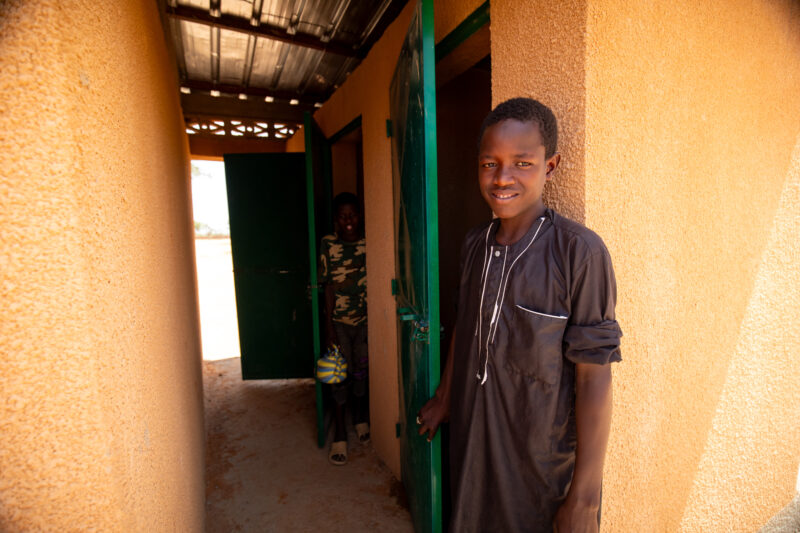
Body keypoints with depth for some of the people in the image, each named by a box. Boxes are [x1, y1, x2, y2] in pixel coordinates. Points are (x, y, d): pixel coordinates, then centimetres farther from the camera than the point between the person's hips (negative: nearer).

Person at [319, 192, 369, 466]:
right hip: (339, 320, -2)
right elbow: (329, 286, -6)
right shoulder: (328, 244, -6)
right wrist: (329, 325, -8)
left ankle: (361, 418, 36)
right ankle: (340, 435, 13)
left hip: (365, 319, 2)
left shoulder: (369, 244, -1)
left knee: (362, 371, 12)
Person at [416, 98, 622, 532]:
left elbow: (593, 379, -18)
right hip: (472, 447, 6)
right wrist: (443, 397, 20)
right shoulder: (474, 243, -1)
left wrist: (584, 498, -15)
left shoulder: (580, 252, -20)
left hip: (546, 467, -5)